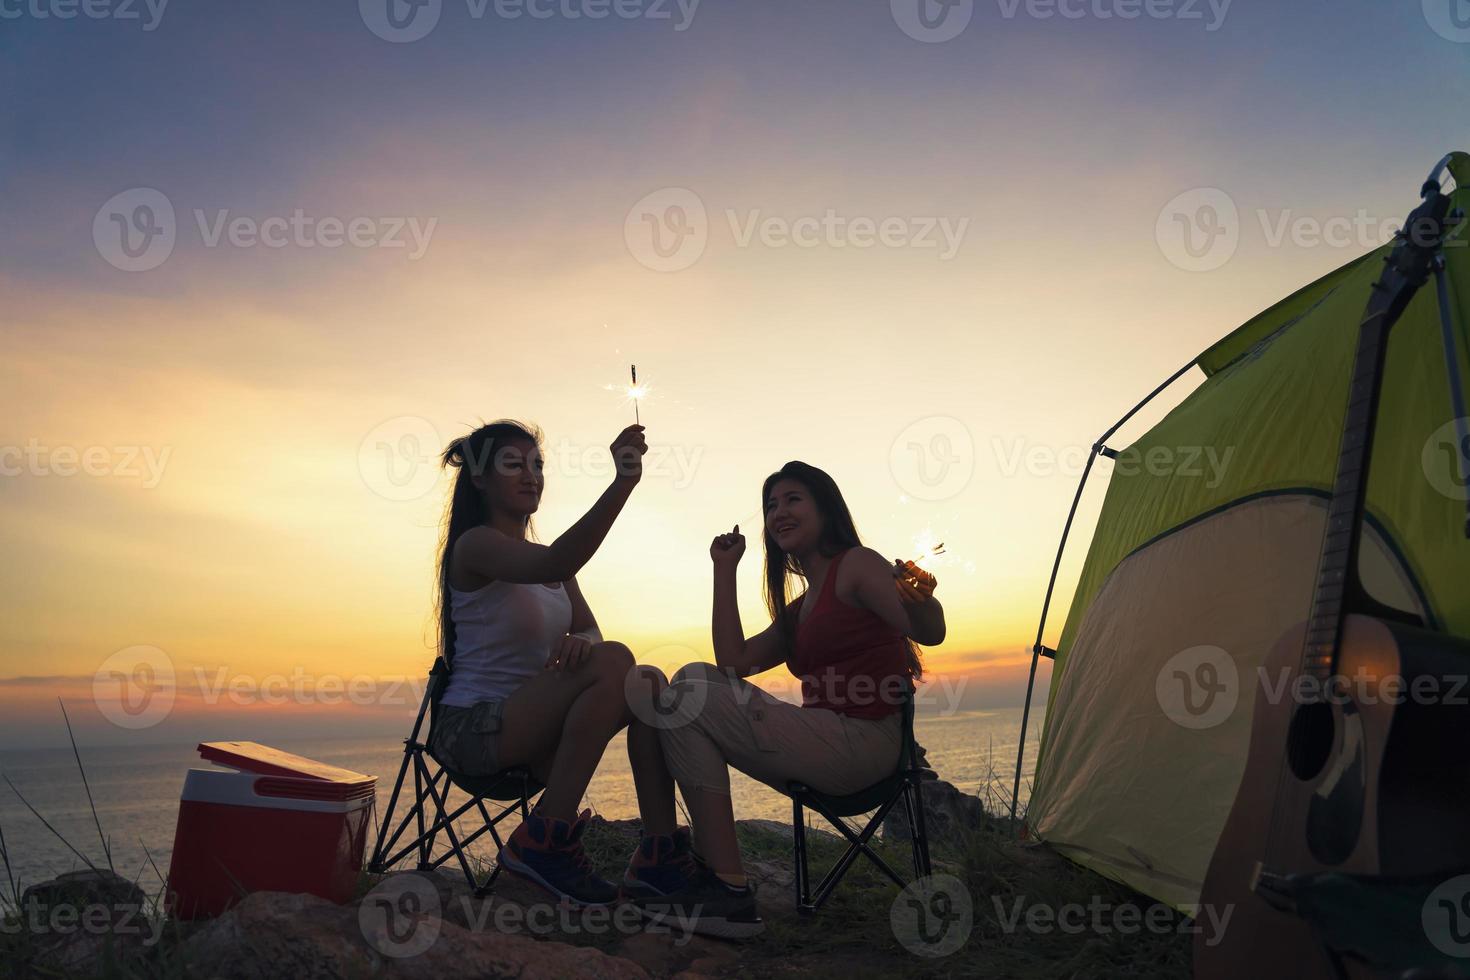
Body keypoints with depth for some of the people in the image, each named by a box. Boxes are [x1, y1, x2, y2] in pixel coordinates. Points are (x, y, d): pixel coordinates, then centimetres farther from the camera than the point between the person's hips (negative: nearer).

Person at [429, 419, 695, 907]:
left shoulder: (542, 557, 16)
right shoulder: (474, 545, -10)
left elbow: (590, 631, 7)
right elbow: (556, 564, -32)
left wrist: (580, 642, -19)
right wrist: (623, 482, -41)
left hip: (527, 729, 8)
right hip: (471, 729, -8)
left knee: (649, 682, -12)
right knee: (613, 662, -27)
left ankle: (660, 854, -14)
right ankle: (545, 841, -22)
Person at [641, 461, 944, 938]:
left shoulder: (857, 564, -3)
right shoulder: (799, 610, 21)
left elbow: (930, 632, -17)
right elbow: (733, 663, 7)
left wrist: (917, 600, -41)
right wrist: (725, 569, 9)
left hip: (864, 742, -9)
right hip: (827, 746, 9)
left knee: (687, 703, -12)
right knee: (696, 680, 4)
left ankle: (728, 890, -14)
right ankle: (702, 865, -2)